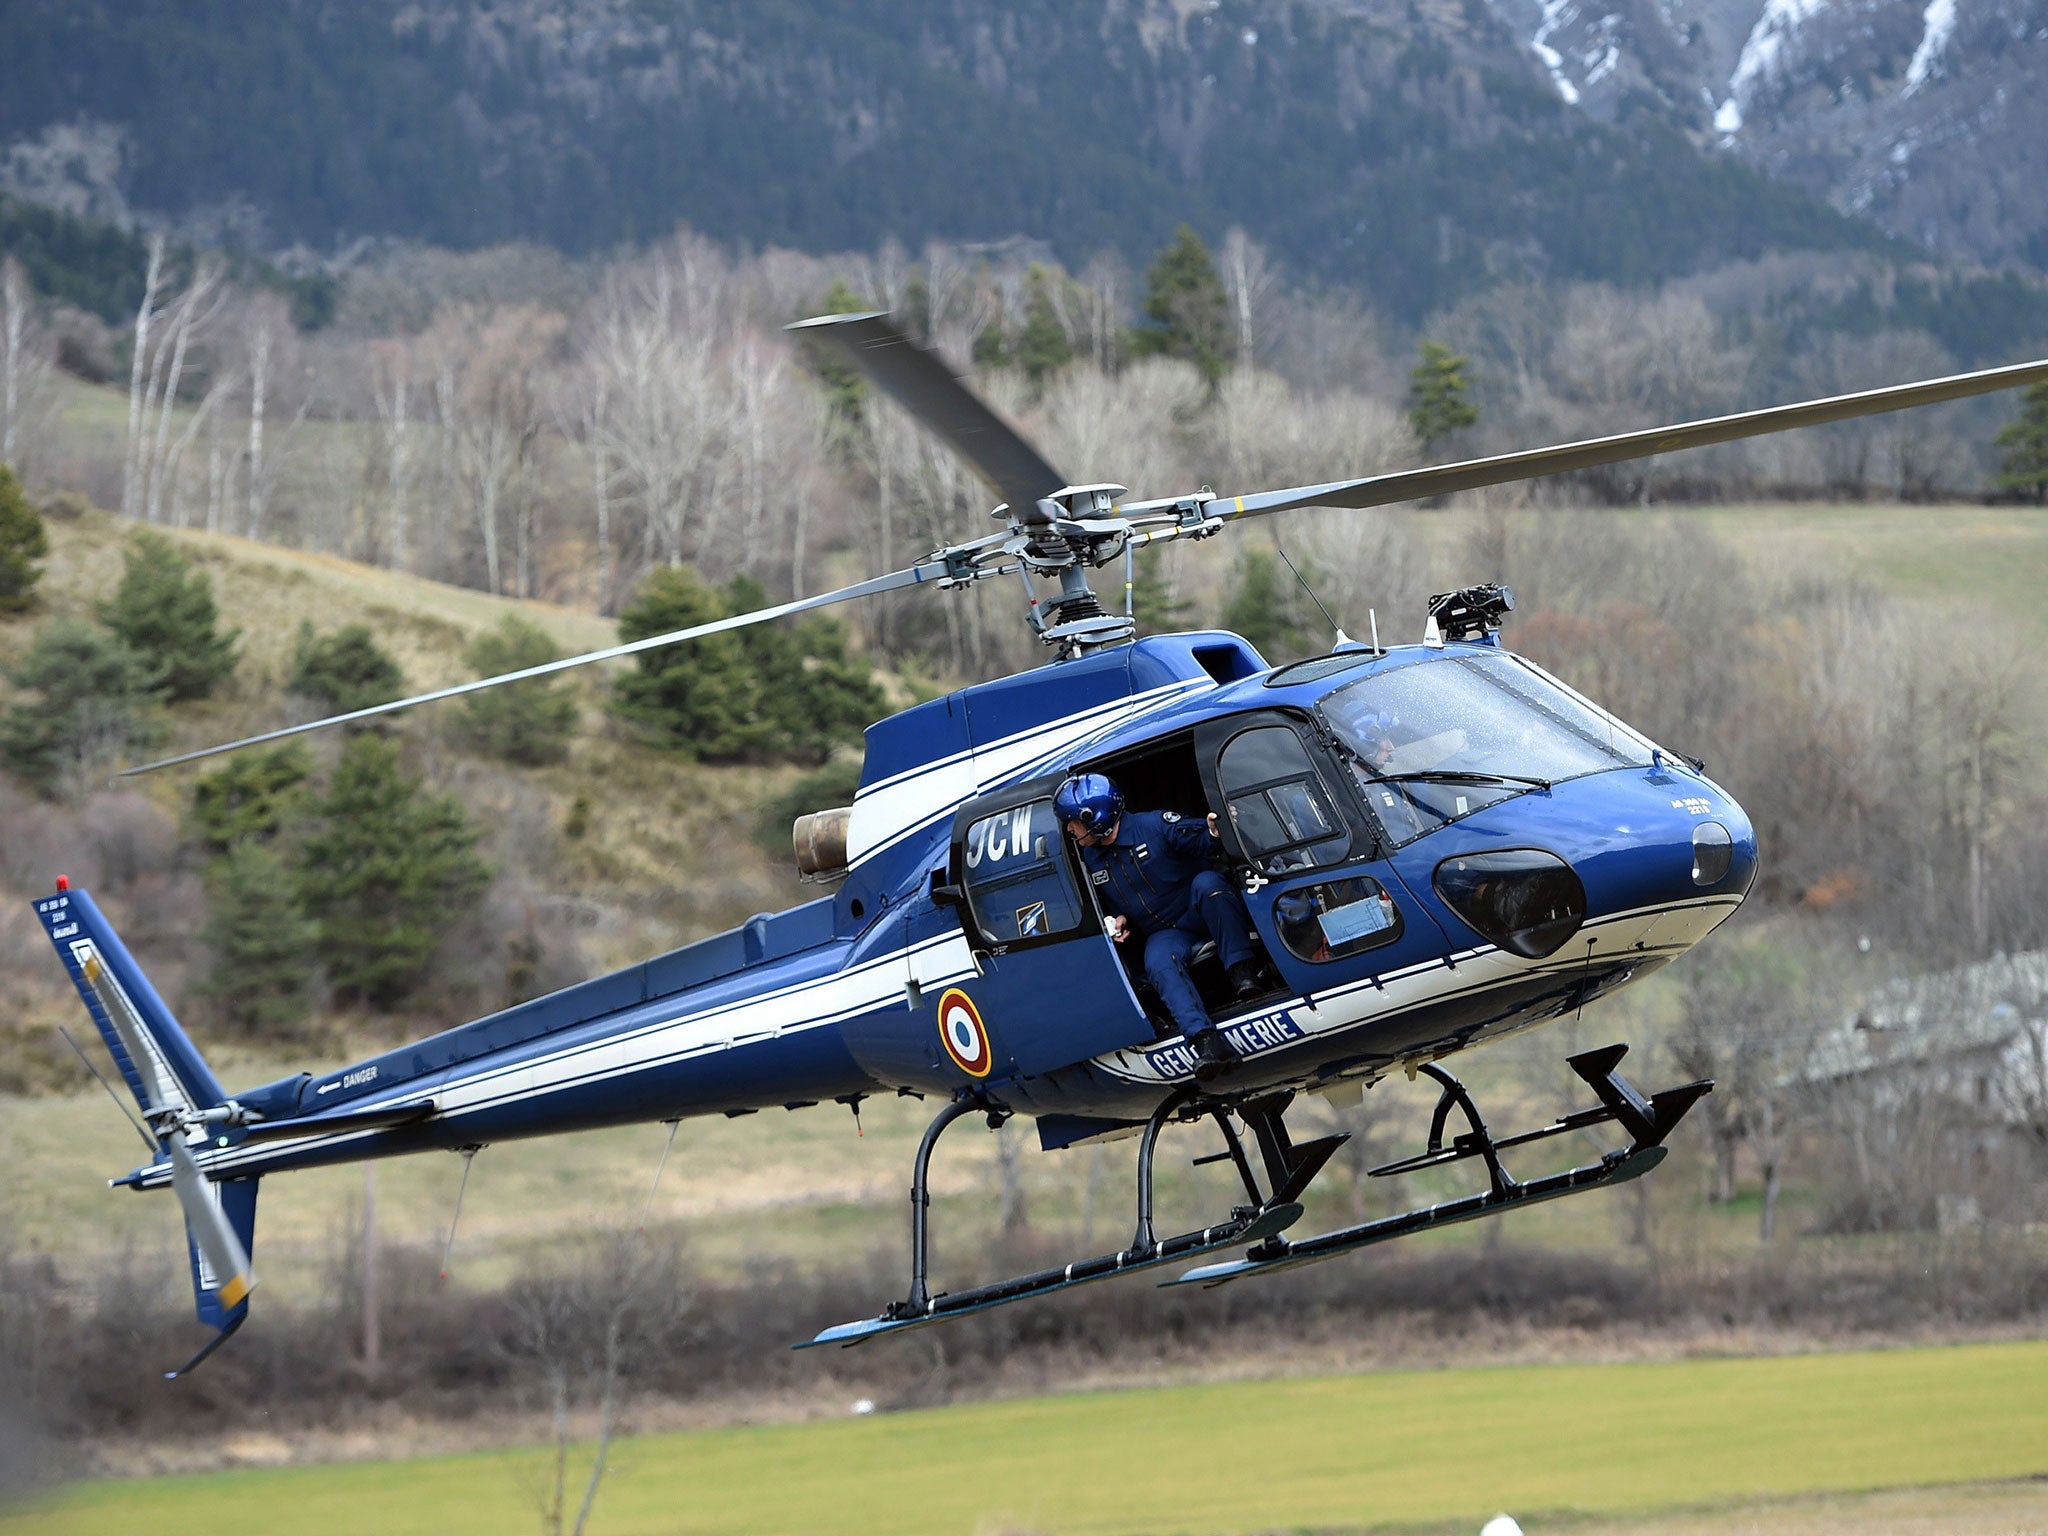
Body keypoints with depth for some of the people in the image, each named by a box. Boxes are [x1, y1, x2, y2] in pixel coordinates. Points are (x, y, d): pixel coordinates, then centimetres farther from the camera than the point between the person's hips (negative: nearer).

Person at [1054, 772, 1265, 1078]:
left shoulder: (1154, 826, -10)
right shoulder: (1090, 858, 10)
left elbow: (1200, 840, -17)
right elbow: (1108, 905, 25)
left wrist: (1214, 830, -40)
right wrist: (1117, 921, 3)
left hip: (1202, 914, -3)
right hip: (1164, 933, 3)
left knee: (1205, 882, -37)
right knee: (1159, 963, -33)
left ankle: (1243, 972, -42)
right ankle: (1205, 1041, -52)